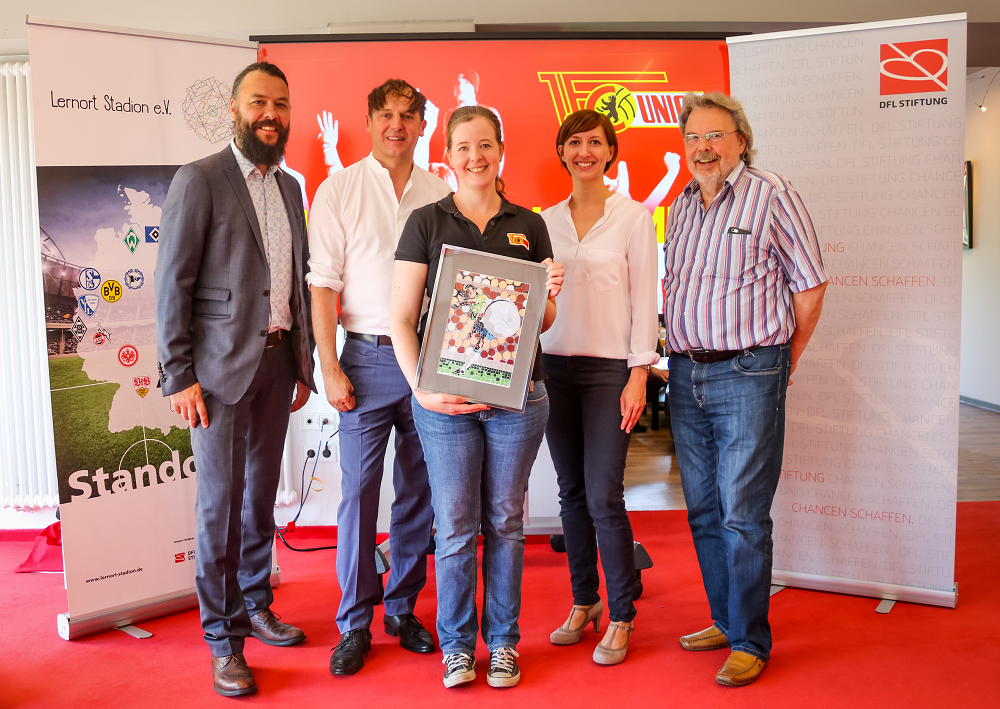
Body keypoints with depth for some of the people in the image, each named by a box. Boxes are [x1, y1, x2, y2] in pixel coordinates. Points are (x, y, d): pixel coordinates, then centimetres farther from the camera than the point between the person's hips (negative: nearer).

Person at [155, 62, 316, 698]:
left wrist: (304, 363, 13)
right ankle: (224, 638, 13)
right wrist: (178, 376, -13)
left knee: (261, 496, 15)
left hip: (278, 363, 6)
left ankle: (255, 606, 31)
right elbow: (173, 283, -9)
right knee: (221, 503, 0)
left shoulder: (291, 188, 13)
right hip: (221, 367, -6)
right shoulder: (199, 180, -7)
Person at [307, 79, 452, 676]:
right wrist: (331, 369, -8)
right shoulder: (339, 190, 2)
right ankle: (355, 622, 13)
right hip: (368, 358, -2)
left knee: (419, 492, 9)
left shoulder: (440, 195, 8)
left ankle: (403, 609, 24)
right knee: (359, 491, -1)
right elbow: (322, 285, -1)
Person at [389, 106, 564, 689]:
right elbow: (402, 318, 0)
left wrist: (550, 292, -9)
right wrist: (422, 387, -12)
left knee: (506, 521, 10)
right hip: (445, 398, -2)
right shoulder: (426, 223, 2)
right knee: (455, 526, 4)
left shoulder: (529, 226, 9)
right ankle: (456, 642, 23)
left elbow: (543, 322, 13)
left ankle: (502, 640, 26)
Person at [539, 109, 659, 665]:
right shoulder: (547, 220, 12)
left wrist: (639, 374, -9)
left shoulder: (633, 216, 0)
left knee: (604, 497, -6)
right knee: (572, 492, 10)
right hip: (555, 365, 4)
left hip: (610, 368, -4)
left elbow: (644, 298, -3)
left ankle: (621, 617, 9)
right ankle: (584, 602, 24)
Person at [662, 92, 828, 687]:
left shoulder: (772, 195, -6)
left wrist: (785, 362, 1)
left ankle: (750, 642, 11)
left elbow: (810, 283, -3)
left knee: (743, 517, -3)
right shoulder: (681, 208, 13)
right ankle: (726, 621, 27)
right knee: (704, 512, 12)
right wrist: (680, 356, 12)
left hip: (748, 374, -6)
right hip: (686, 375, 7)